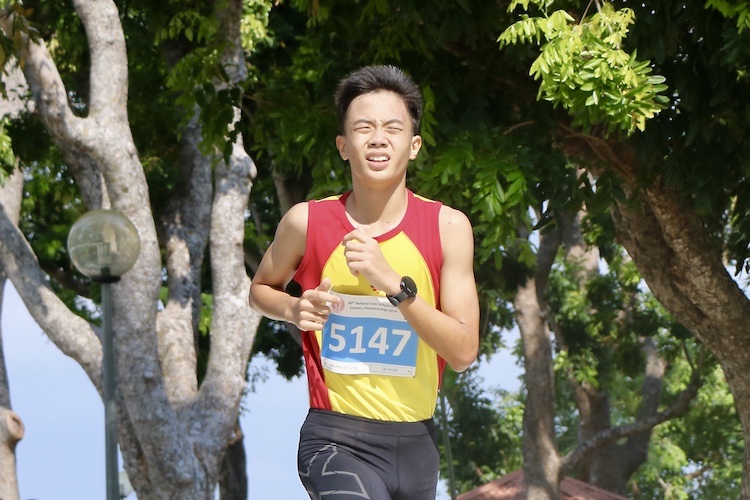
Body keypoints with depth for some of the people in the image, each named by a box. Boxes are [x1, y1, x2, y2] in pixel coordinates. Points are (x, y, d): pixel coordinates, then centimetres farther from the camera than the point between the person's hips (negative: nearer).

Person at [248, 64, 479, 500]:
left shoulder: (447, 227, -4)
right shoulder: (307, 222, -3)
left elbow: (464, 352, -9)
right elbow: (261, 288, 17)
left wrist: (394, 284, -20)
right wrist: (295, 309, -5)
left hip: (416, 442, 3)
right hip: (337, 441, -3)